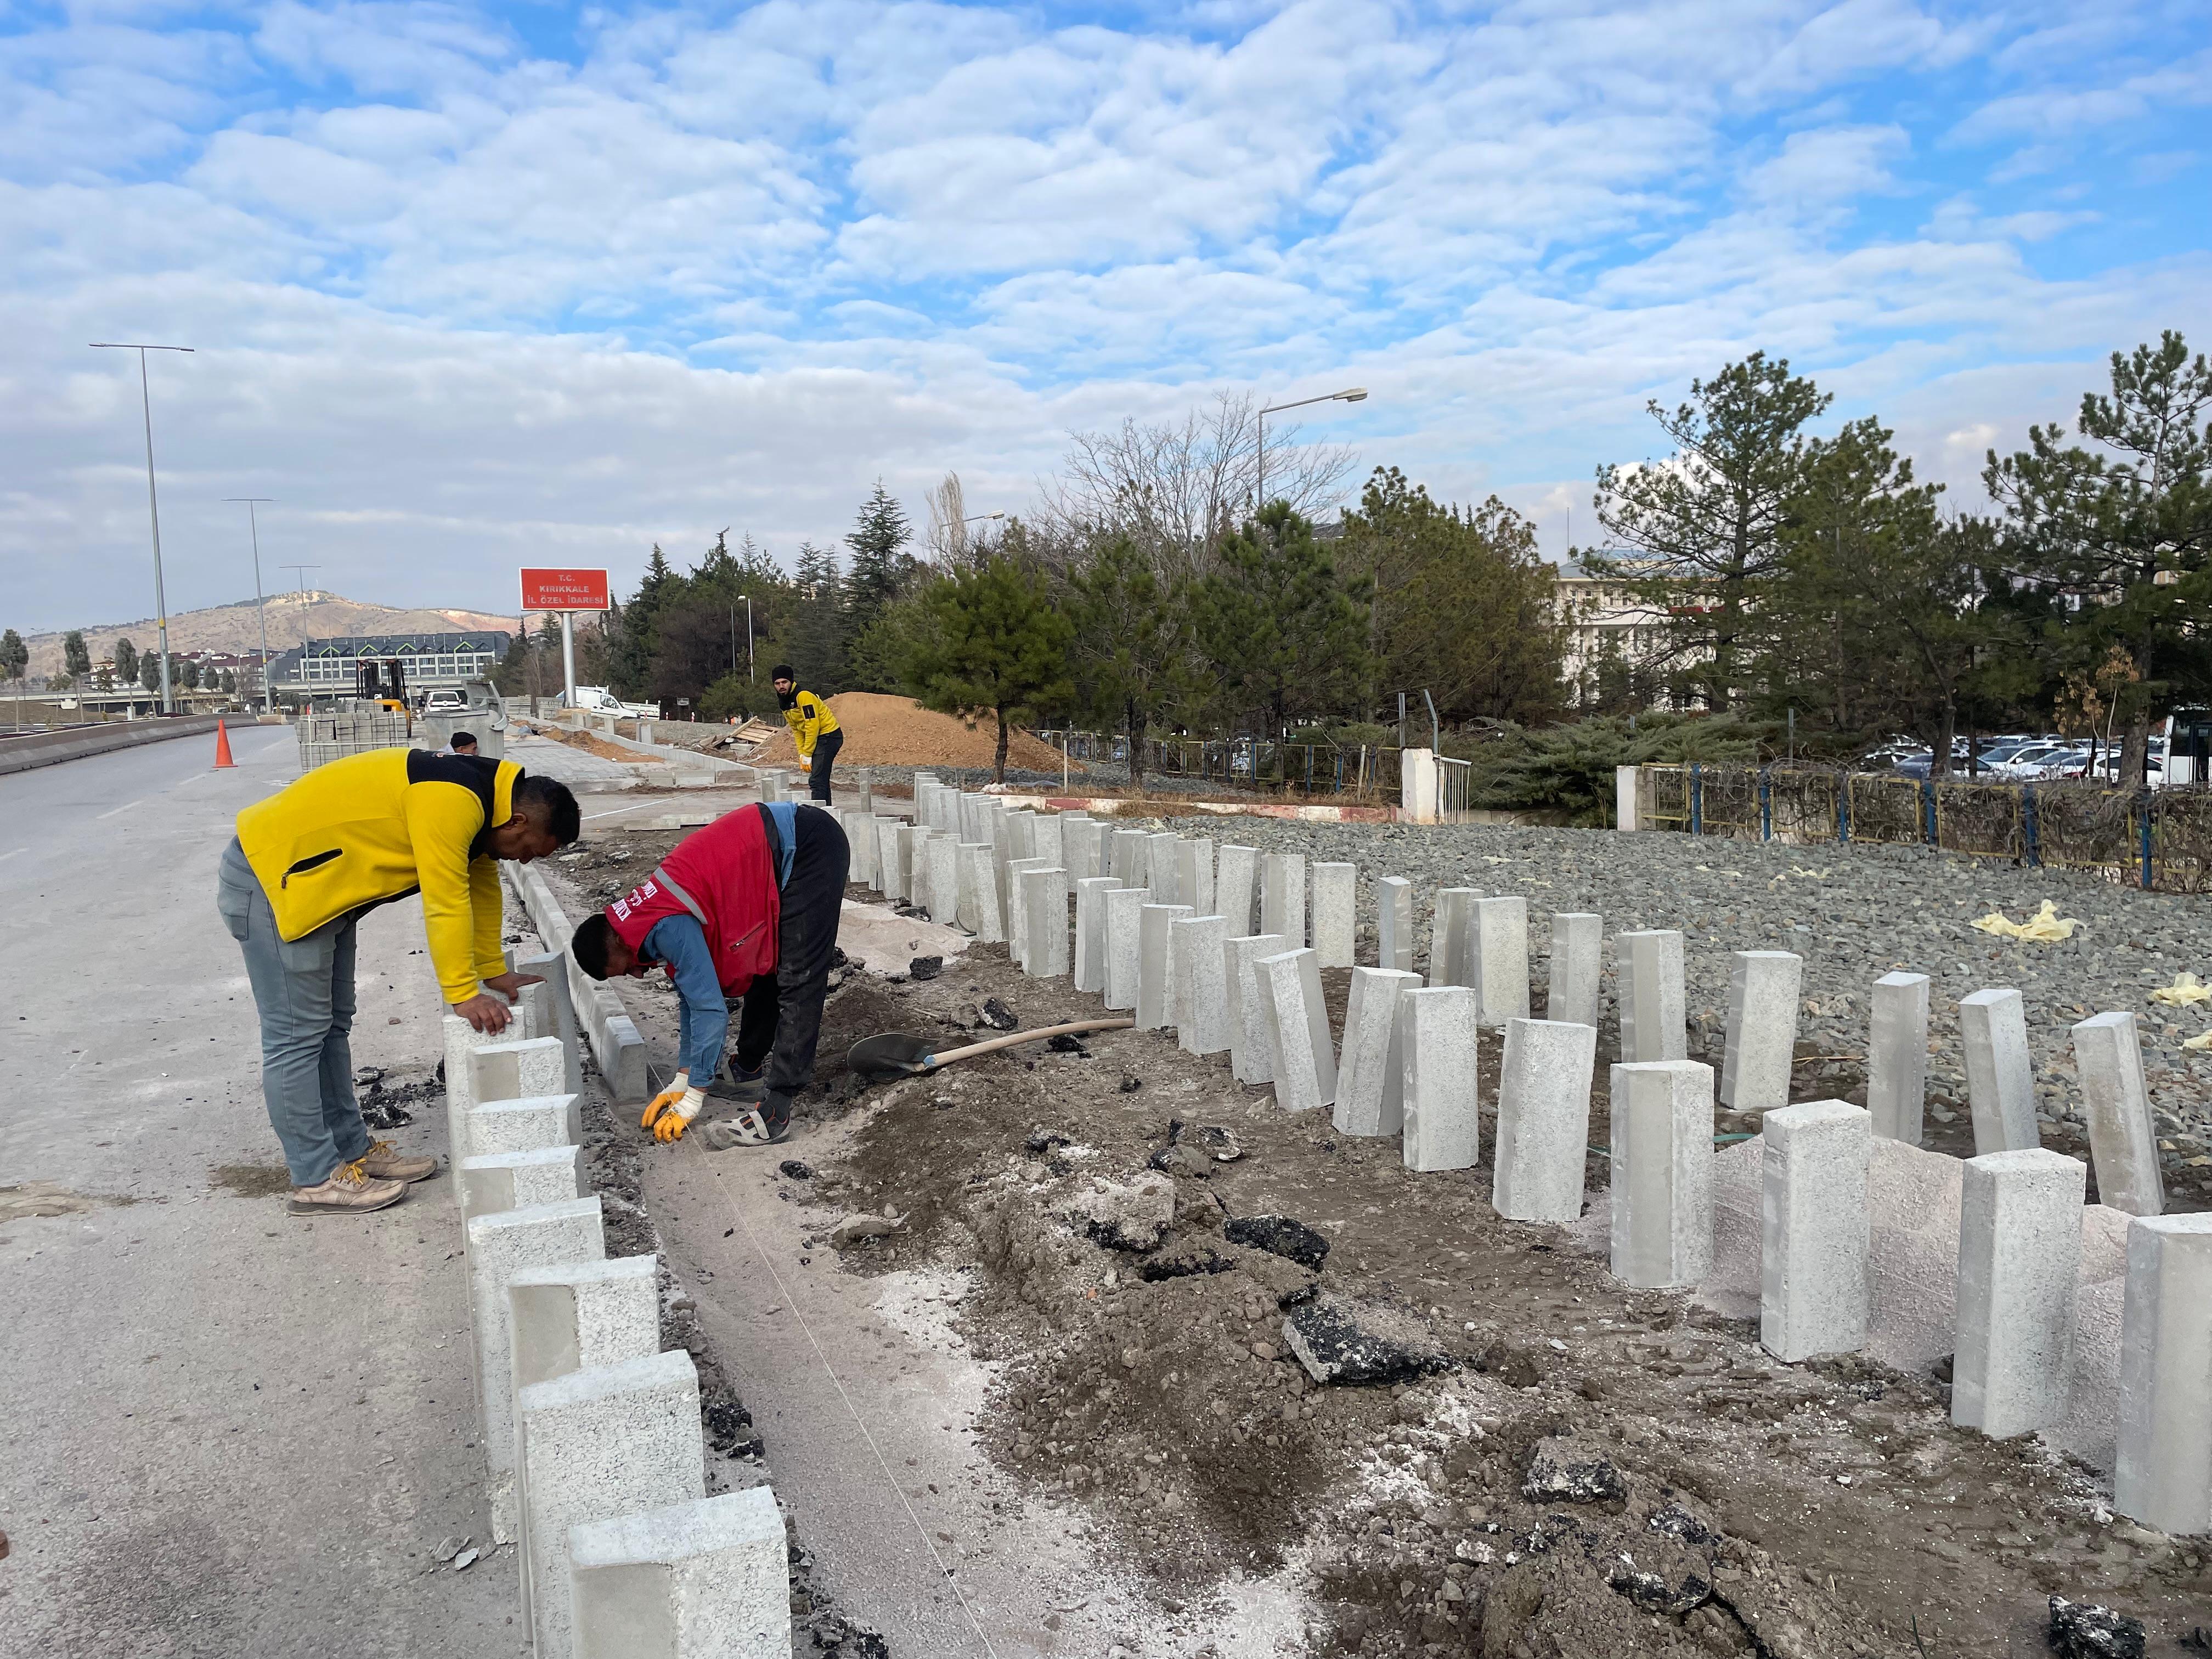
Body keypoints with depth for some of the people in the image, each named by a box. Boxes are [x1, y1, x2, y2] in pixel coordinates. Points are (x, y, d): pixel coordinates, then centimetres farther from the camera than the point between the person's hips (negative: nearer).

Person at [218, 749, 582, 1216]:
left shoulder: (476, 800, 6)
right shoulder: (453, 803, -26)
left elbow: (480, 889, 13)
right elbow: (445, 902, -26)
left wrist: (494, 973, 16)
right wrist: (463, 994, -21)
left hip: (322, 886, 11)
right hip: (271, 881, -11)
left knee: (332, 1027, 15)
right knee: (297, 1037, -5)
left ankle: (353, 1151, 23)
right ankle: (317, 1179, 1)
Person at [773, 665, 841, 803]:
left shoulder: (804, 696, -19)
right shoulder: (783, 702, 10)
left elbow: (813, 725, -23)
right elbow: (796, 730, 15)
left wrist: (807, 754, -19)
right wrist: (802, 753, 5)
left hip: (829, 736, -10)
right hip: (820, 738, 10)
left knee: (816, 781, -16)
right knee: (821, 780, 14)